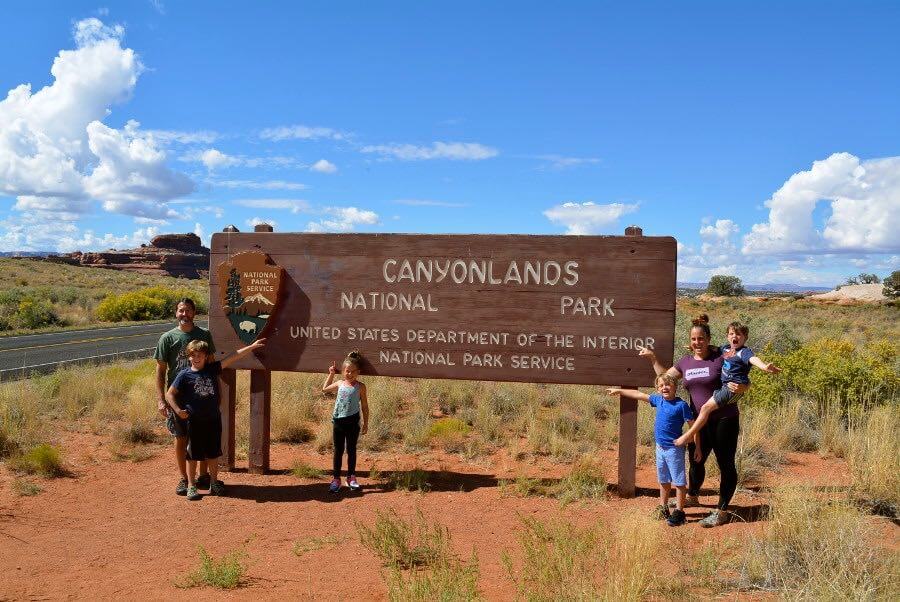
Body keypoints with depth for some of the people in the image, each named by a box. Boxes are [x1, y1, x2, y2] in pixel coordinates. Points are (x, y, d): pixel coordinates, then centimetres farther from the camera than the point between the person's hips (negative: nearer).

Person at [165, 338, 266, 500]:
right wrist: (178, 410, -12)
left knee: (213, 453, 13)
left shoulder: (212, 369, 0)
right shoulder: (185, 375, -7)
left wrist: (251, 346, -9)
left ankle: (214, 483, 26)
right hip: (194, 421, -3)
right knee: (193, 455, 7)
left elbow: (233, 357, -5)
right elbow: (170, 394, -1)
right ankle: (191, 486, 18)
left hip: (213, 419, 3)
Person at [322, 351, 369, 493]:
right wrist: (331, 374, 16)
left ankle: (351, 477, 23)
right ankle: (336, 478, 16)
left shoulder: (360, 387, -3)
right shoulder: (339, 384, 5)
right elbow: (324, 389, 22)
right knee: (338, 451, 8)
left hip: (352, 422, -2)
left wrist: (366, 423, 3)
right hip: (338, 421, 2)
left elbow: (364, 406, 2)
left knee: (351, 450, 10)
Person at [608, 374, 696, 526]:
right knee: (663, 480, 19)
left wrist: (697, 448, -12)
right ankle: (663, 507, 31)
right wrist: (619, 391, 18)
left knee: (679, 481, 0)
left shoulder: (681, 404, -14)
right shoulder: (658, 400, 3)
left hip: (674, 449, -7)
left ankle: (679, 511, 7)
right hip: (660, 447, 7)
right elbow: (638, 394, 14)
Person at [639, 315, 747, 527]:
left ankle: (721, 511, 12)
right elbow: (665, 376, 21)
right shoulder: (686, 361, 5)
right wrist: (652, 358, 12)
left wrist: (739, 388, -28)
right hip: (700, 422, 6)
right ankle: (692, 497, 44)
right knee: (695, 461, 21)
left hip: (724, 421, -6)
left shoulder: (721, 357, -11)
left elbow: (743, 383, -7)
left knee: (726, 465, 2)